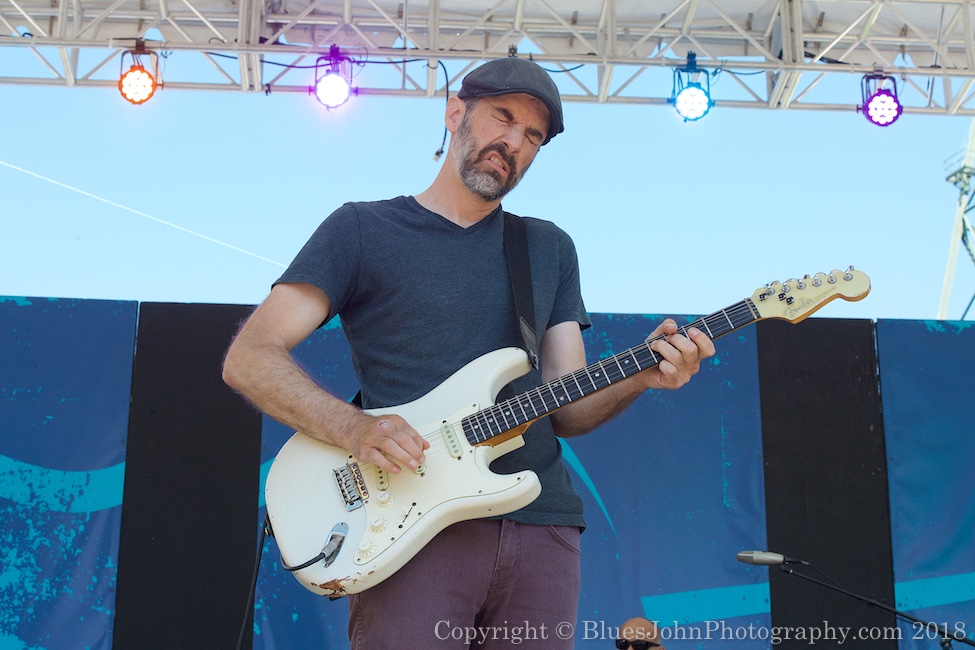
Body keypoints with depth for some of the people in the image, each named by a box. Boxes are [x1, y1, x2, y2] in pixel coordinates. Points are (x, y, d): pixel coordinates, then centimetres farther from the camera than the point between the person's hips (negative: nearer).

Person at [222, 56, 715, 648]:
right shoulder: (362, 229, 5)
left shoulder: (551, 249, 18)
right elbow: (249, 358, -2)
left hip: (540, 524, 4)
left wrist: (640, 376, -7)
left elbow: (565, 408, 13)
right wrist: (353, 427, -17)